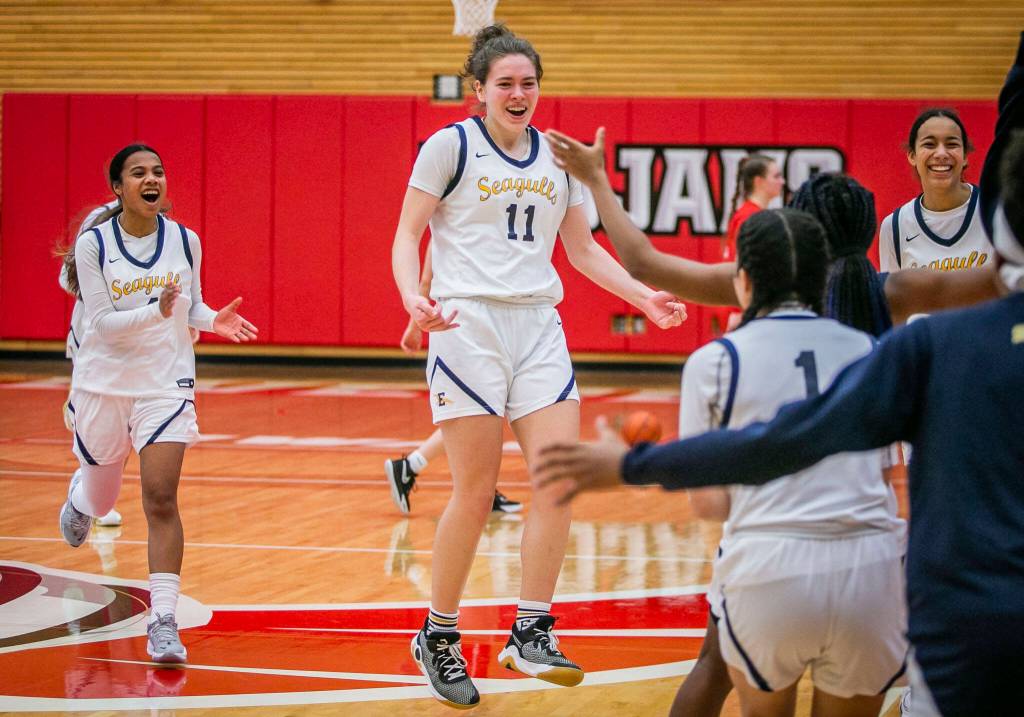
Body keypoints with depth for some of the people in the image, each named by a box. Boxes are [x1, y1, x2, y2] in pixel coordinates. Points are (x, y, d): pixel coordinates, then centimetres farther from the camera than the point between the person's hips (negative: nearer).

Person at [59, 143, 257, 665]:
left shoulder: (184, 241, -2)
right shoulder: (93, 244, -10)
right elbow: (102, 322, -15)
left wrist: (214, 321, -12)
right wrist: (156, 311, -31)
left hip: (166, 382, 0)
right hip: (103, 383, 0)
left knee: (161, 499, -15)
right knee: (101, 499, 18)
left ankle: (163, 622, -15)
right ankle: (79, 496, 59)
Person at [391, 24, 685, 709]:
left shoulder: (558, 157, 14)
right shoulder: (450, 146, 0)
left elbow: (582, 247, 22)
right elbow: (407, 235, -1)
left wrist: (643, 297, 11)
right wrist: (414, 297, -19)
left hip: (539, 328, 5)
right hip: (468, 322, -5)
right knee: (476, 492, -5)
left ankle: (531, 634, -1)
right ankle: (439, 638, 10)